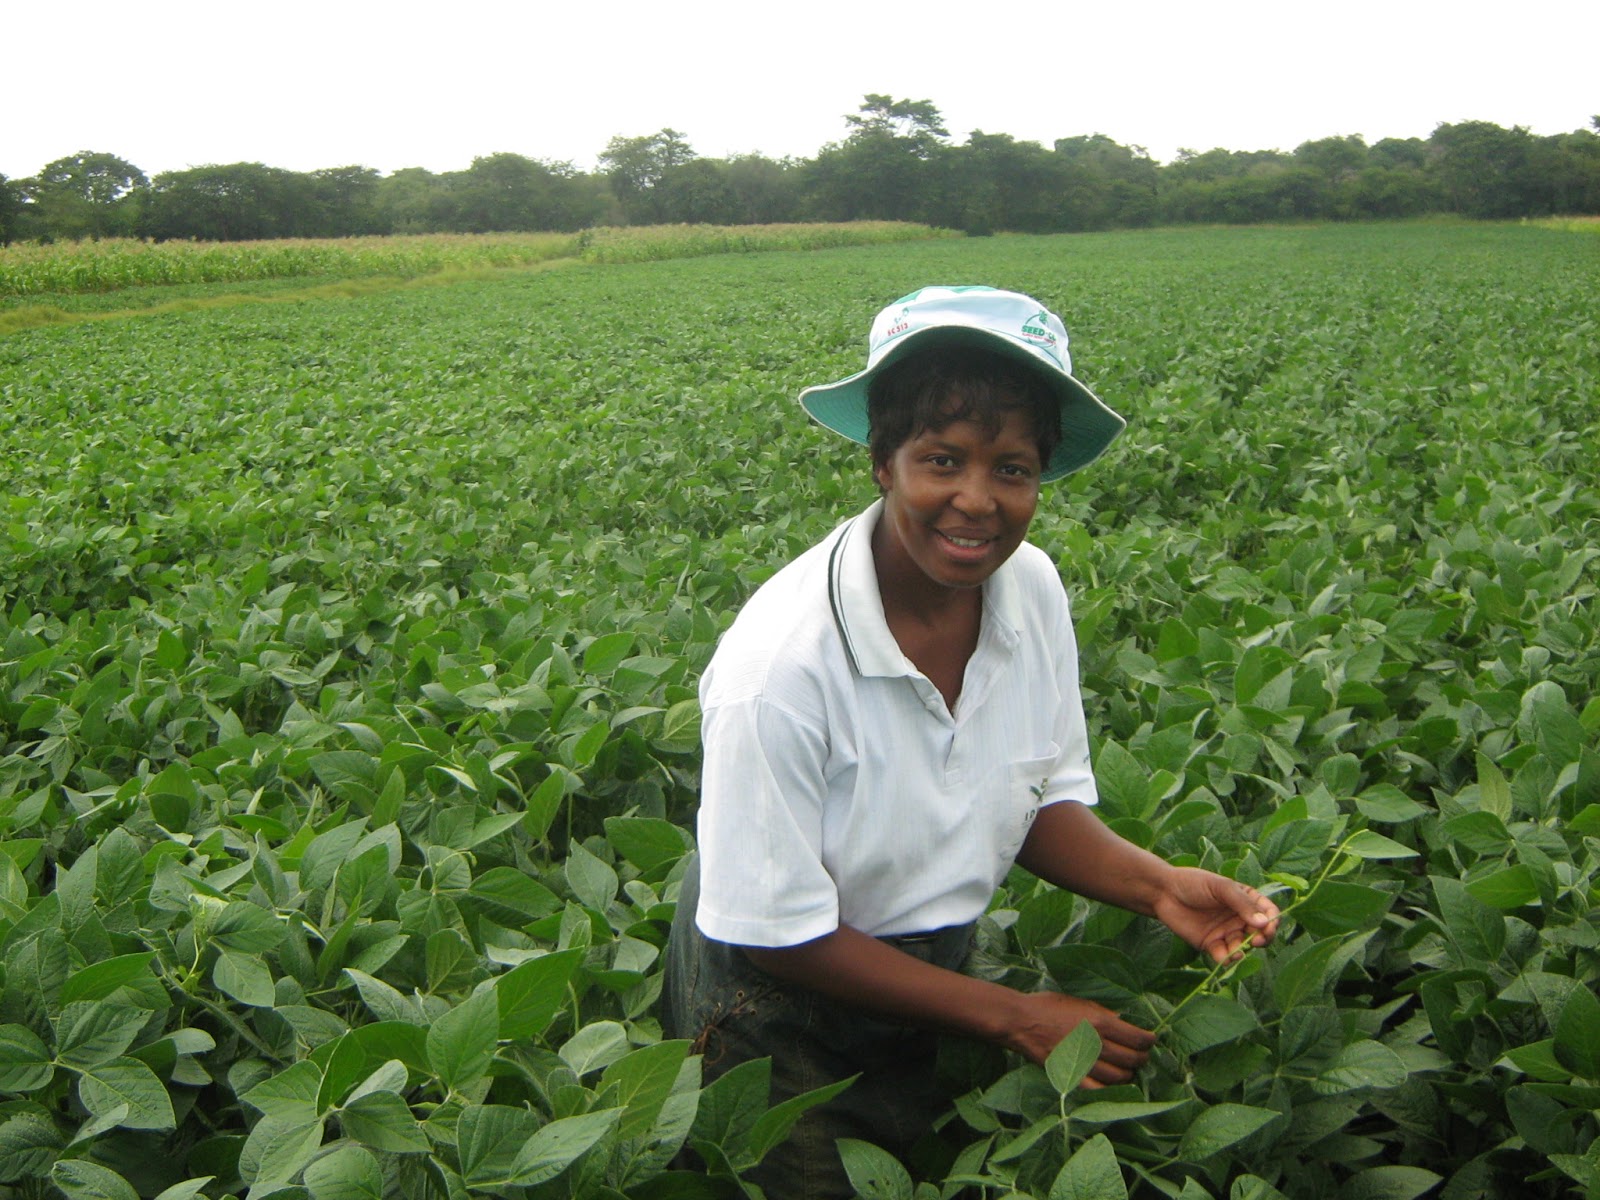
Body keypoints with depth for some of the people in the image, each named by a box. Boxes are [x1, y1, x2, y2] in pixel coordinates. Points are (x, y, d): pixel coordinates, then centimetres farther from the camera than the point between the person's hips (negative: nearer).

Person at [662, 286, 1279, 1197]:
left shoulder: (1034, 588, -15)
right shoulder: (783, 662, -32)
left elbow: (1043, 799, 0)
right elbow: (778, 935, -22)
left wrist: (1156, 885, -20)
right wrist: (1011, 1016, -18)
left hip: (933, 975, 6)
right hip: (779, 1015, -5)